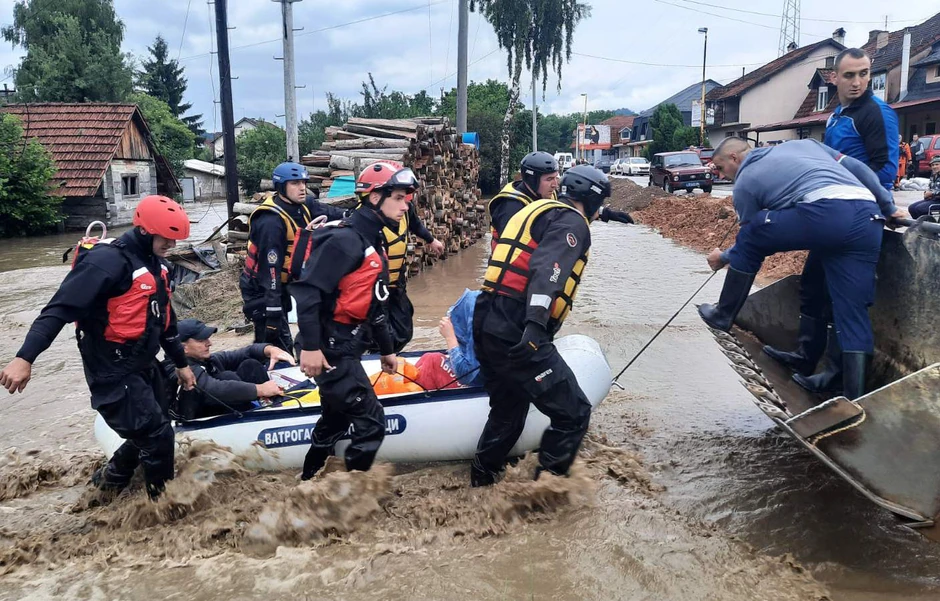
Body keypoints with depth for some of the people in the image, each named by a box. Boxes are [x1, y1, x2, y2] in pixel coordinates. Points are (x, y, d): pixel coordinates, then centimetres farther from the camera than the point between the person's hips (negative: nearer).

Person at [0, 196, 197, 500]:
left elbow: (163, 318, 19)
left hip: (143, 367, 9)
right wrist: (25, 357, -33)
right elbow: (60, 309, -25)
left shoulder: (154, 264, 8)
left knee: (147, 433, 18)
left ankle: (111, 478, 40)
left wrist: (181, 363, 23)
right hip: (114, 372, -9)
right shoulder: (109, 260, -21)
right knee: (157, 436, -5)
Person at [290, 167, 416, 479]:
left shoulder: (373, 242, 14)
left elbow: (372, 304, 21)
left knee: (336, 419, 22)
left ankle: (309, 483, 39)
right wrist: (310, 345, -26)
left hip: (346, 347, 10)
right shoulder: (346, 238, -18)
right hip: (332, 350, -10)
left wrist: (386, 348, 23)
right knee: (371, 423, -6)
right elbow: (307, 289, -24)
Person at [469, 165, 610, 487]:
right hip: (517, 332, -10)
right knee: (574, 413, -2)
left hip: (487, 322, 10)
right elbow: (548, 268, -22)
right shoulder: (572, 221, -2)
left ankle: (482, 479, 41)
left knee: (508, 411, 26)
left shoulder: (538, 210, 27)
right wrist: (535, 324, -35)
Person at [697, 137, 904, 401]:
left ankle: (724, 314, 26)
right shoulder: (800, 144, 32)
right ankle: (855, 398, 6)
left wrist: (724, 258, 44)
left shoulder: (744, 182, 17)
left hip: (825, 214, -6)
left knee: (749, 239, 17)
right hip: (868, 219, 6)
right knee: (853, 313, 7)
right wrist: (889, 208, 30)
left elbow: (752, 239, 25)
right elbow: (857, 168, 25)